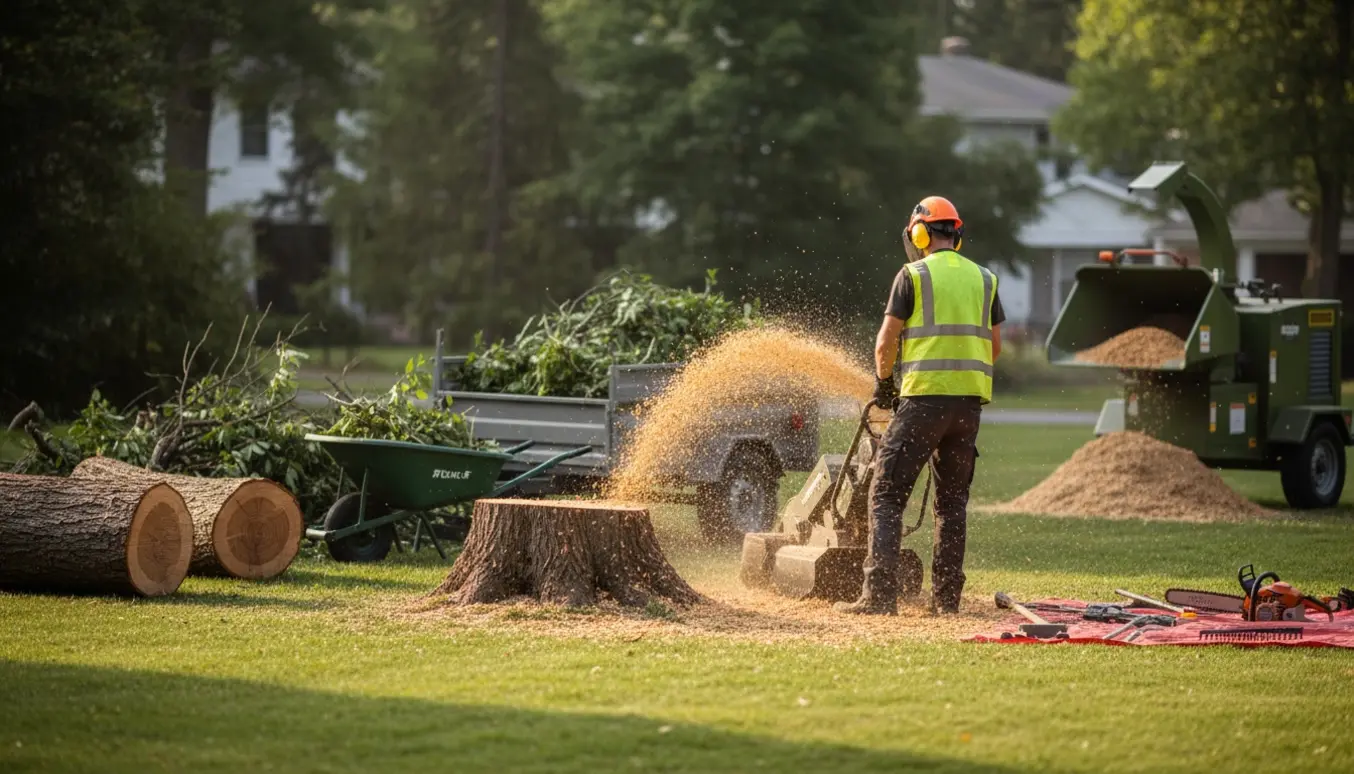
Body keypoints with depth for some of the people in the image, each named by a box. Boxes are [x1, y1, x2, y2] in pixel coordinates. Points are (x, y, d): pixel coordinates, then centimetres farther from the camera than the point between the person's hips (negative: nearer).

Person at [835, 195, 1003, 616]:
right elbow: (994, 346, 17)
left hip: (924, 396, -5)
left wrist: (883, 383, 14)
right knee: (952, 499, 14)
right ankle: (946, 595, 12)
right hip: (970, 401, 5)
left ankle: (879, 593, -12)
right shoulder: (983, 279, 13)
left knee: (887, 494, -3)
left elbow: (886, 343, -3)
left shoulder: (913, 275, -2)